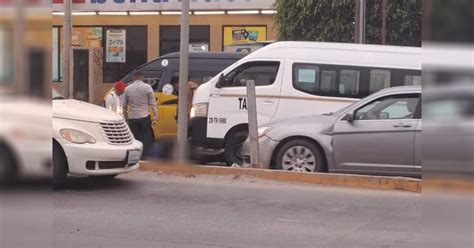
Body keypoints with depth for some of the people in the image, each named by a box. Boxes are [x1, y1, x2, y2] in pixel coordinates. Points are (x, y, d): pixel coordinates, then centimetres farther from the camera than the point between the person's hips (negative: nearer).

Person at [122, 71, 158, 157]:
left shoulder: (128, 89, 3)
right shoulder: (147, 87, -4)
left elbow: (124, 104, 7)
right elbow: (152, 103, -5)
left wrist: (125, 115, 17)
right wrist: (155, 115, -2)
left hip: (132, 117, 2)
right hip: (144, 116, -2)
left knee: (134, 138, 7)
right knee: (147, 137, 5)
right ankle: (145, 156, 0)